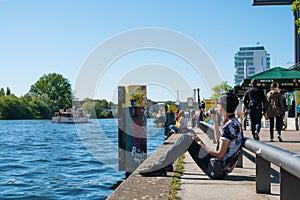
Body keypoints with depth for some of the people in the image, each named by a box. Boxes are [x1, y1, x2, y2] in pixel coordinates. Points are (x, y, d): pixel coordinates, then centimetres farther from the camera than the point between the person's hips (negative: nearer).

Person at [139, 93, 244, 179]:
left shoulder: (229, 126, -20)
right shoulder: (234, 122, 11)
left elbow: (220, 155, -22)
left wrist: (202, 145, -9)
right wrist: (215, 122, 17)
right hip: (219, 168, 10)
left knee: (186, 138, -12)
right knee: (190, 135, 12)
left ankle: (158, 167, -8)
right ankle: (161, 166, 11)